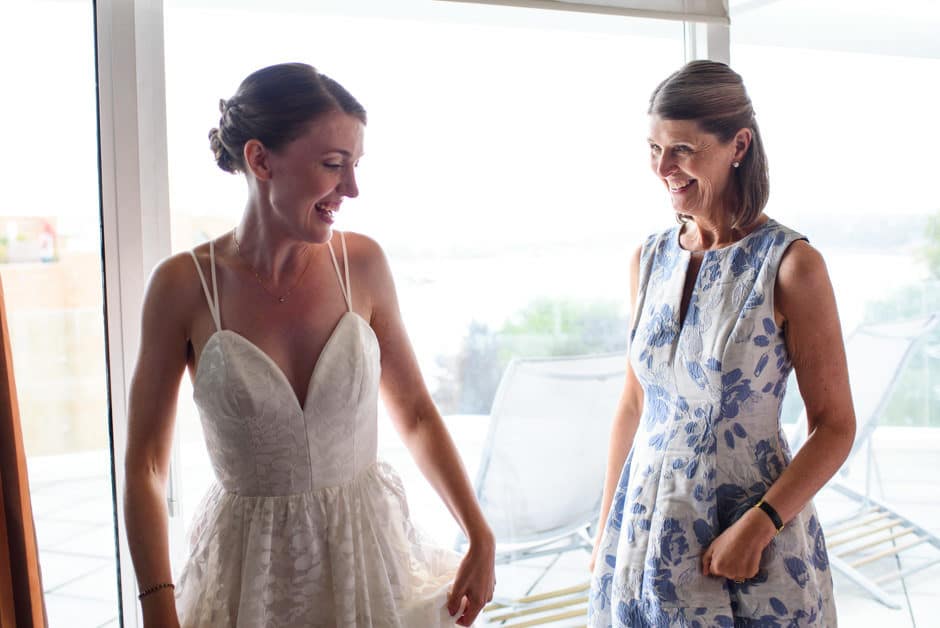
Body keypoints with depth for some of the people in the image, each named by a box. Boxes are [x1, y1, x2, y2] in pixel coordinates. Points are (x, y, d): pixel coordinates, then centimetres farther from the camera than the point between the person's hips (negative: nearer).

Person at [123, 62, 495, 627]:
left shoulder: (362, 263, -8)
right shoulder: (184, 285, -13)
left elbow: (416, 415, 0)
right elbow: (144, 465, -8)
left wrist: (481, 540, -5)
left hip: (370, 546, 2)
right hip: (252, 563, -2)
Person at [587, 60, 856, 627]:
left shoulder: (792, 263, -13)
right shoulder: (649, 259, 1)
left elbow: (835, 426, -10)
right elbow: (634, 403, 7)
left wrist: (757, 527, -19)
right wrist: (607, 530, 9)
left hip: (756, 537, -4)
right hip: (645, 526, 4)